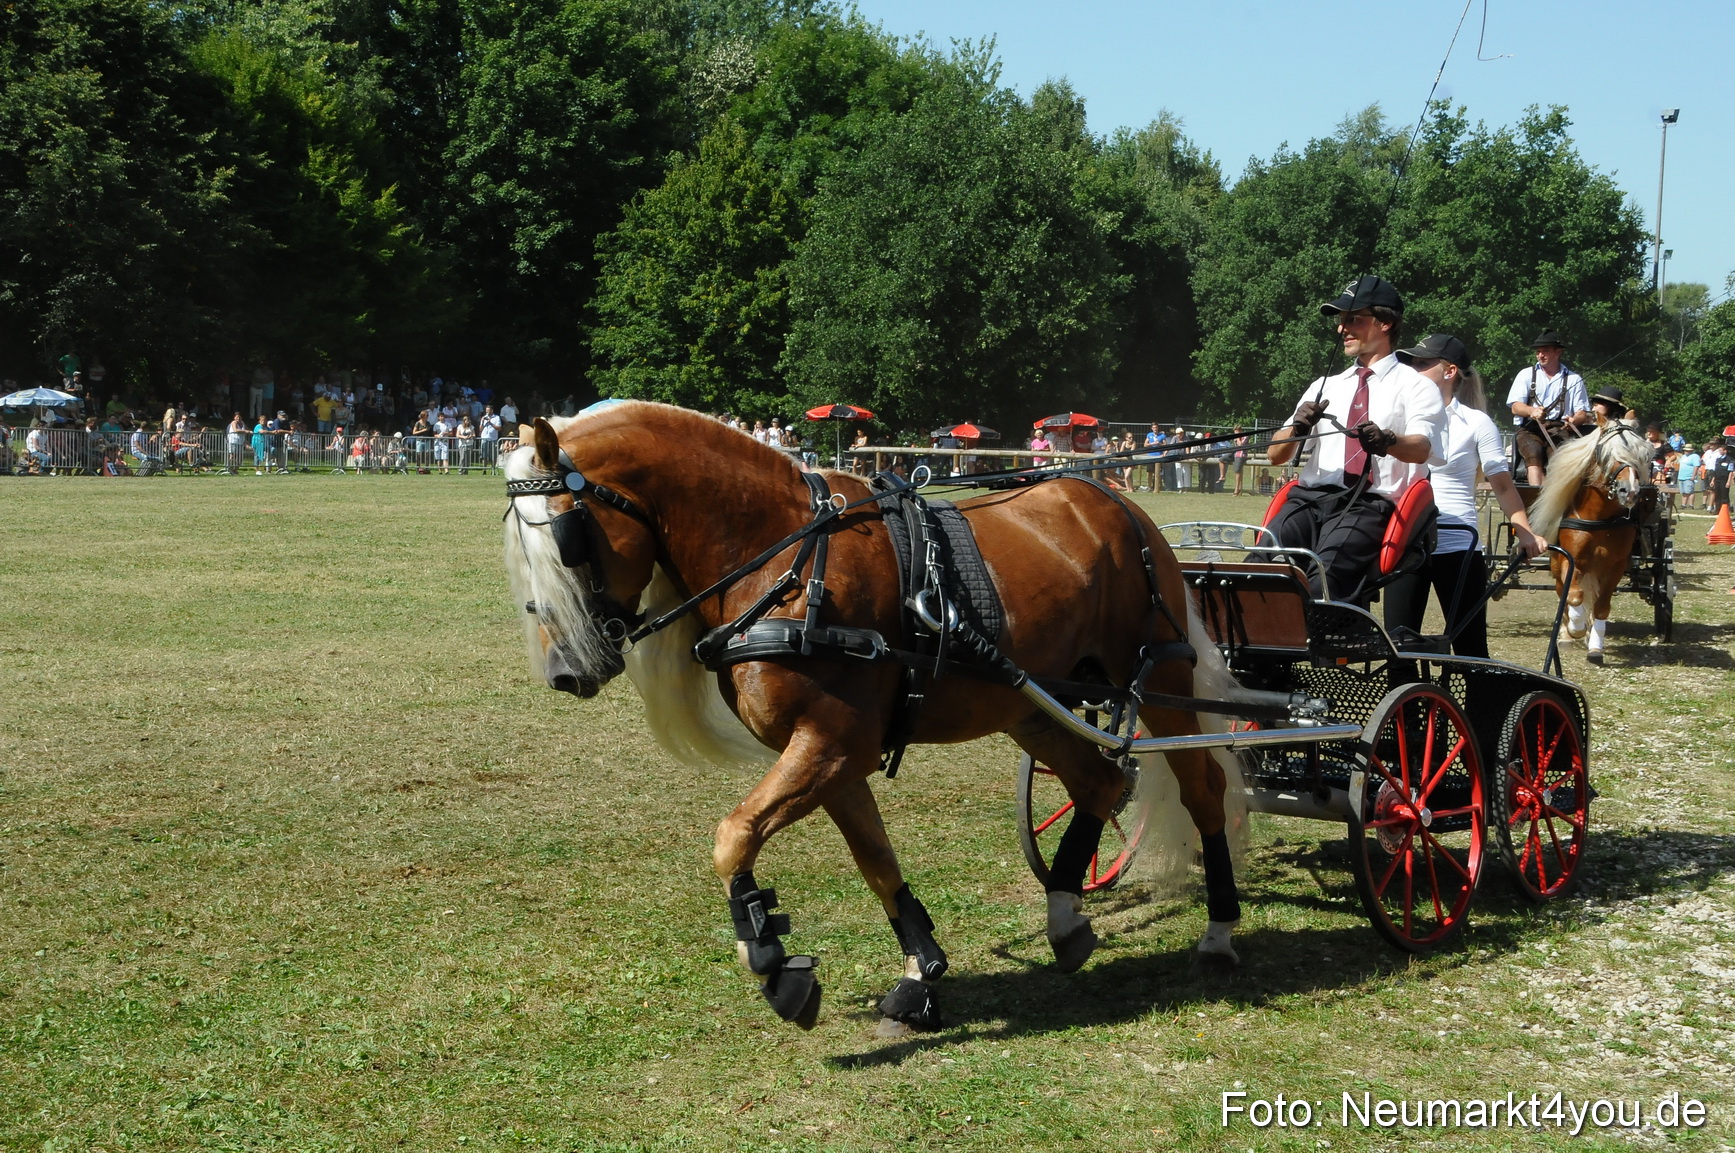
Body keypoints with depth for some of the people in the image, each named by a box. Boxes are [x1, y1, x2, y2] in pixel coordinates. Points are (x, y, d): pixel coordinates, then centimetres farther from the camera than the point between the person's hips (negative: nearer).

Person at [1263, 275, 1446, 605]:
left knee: (1326, 571, -35)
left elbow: (1421, 449, -9)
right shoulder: (1324, 387, 26)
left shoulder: (1416, 386, 11)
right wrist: (1297, 429, -5)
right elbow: (1276, 455, 19)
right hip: (1310, 497, 4)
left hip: (1372, 503, -4)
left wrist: (1388, 442, -33)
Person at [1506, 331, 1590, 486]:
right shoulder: (1526, 374, 14)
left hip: (1559, 428, 1)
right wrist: (1532, 411, -22)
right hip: (1530, 428, 0)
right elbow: (1515, 407, 2)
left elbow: (1583, 413, 8)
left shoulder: (1573, 379, 13)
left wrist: (1574, 420, -18)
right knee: (1534, 452, -32)